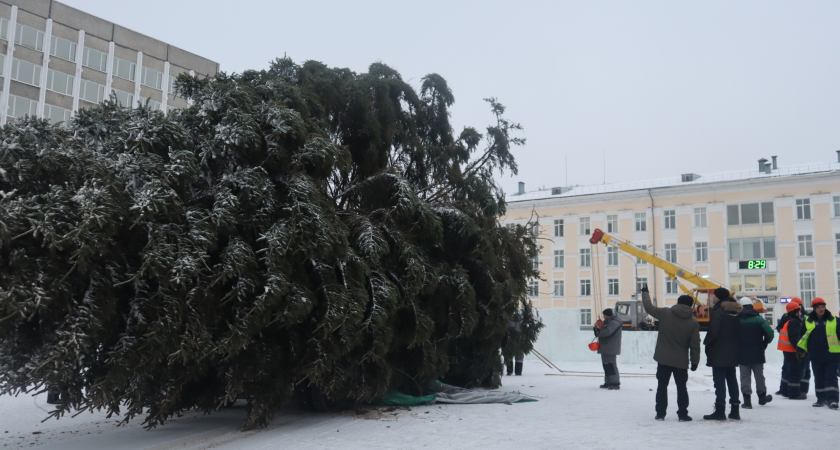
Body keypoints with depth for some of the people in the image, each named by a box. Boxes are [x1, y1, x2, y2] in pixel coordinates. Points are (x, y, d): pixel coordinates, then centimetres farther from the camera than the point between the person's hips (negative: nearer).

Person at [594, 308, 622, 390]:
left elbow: (607, 332, -27)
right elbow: (604, 331, 23)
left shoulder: (614, 322, -15)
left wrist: (598, 333, -12)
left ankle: (615, 384, -9)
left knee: (611, 365, -10)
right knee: (606, 365, 13)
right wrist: (598, 330, 3)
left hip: (610, 348, -11)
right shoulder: (608, 322, 20)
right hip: (606, 348, 11)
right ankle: (608, 382, 20)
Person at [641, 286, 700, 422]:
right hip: (681, 361, 0)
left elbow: (649, 307, 6)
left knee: (662, 386, 9)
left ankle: (660, 413, 10)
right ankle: (683, 414, 12)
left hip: (663, 359, 0)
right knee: (681, 387, 11)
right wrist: (695, 361, 5)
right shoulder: (693, 322, -4)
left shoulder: (665, 313, -7)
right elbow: (695, 345, -4)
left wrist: (645, 292, 21)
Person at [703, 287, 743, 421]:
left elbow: (713, 331, -18)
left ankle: (720, 410, -6)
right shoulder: (734, 312, 12)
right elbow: (739, 332, 15)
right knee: (732, 379, 12)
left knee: (719, 380, -6)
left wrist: (706, 342, -3)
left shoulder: (717, 311, -14)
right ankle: (735, 410, 15)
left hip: (718, 353, -8)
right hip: (732, 352, 8)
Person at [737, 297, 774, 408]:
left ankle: (747, 401, 0)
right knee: (759, 375, 16)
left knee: (745, 376, 3)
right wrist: (764, 344, 4)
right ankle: (762, 397, 31)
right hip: (757, 353, 1)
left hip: (742, 354, -1)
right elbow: (769, 333, -13)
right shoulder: (759, 319, -3)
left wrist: (737, 347, 7)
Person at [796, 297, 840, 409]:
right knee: (818, 378, 10)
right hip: (816, 356, 2)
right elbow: (803, 336, 10)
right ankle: (821, 399, 21)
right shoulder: (808, 321, 5)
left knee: (831, 377, -5)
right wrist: (800, 350, 6)